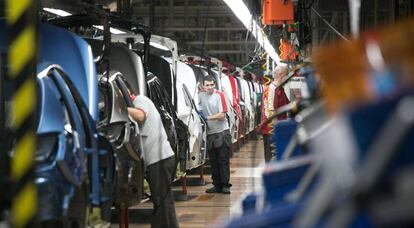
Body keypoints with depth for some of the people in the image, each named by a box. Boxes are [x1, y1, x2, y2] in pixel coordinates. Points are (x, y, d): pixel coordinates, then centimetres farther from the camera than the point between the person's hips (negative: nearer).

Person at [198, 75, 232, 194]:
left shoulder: (219, 95, -9)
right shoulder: (200, 96, 3)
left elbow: (222, 115, -12)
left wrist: (208, 117, -17)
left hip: (222, 132, -4)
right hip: (210, 132, 4)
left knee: (223, 160, -3)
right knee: (213, 161, 8)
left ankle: (225, 185, 1)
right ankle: (217, 185, 14)